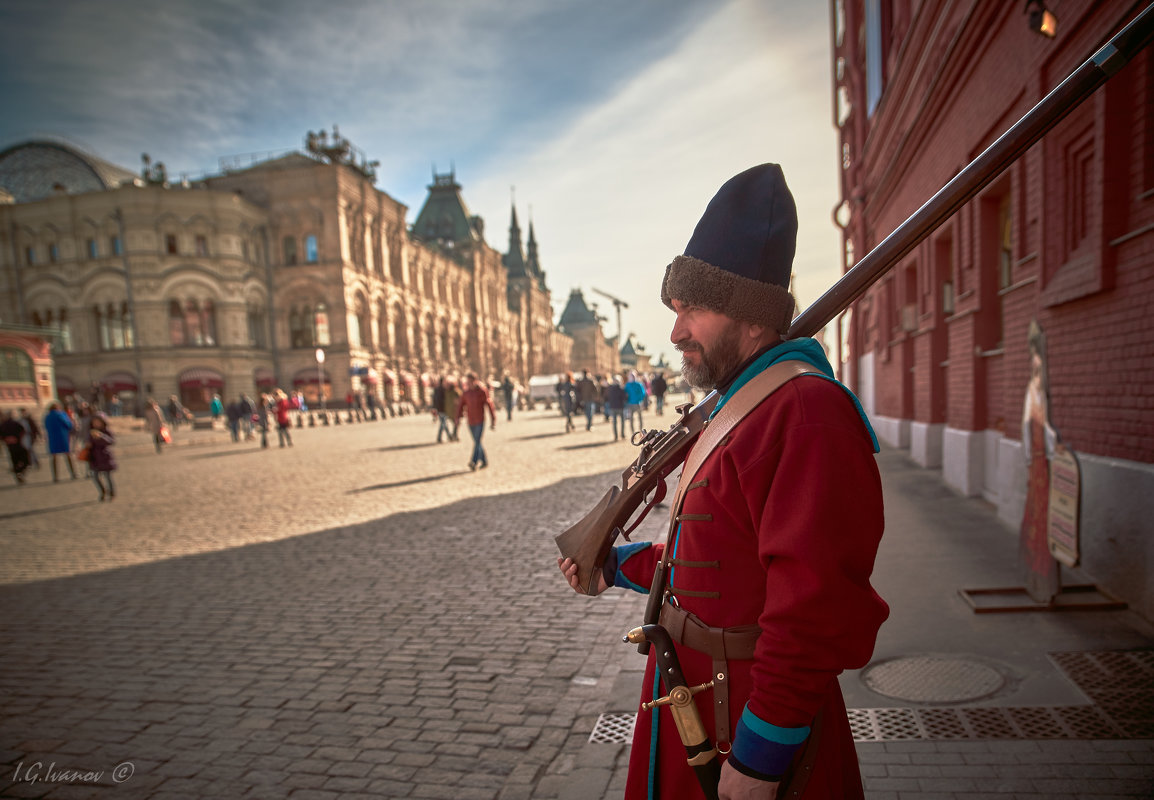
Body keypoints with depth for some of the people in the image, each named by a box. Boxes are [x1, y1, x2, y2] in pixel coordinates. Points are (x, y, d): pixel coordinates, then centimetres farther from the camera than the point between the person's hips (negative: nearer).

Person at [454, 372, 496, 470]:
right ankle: (484, 461, 23)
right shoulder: (466, 392, 6)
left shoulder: (482, 391, -7)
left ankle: (474, 462, -17)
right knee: (477, 442, 12)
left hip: (480, 421, -5)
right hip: (470, 421, 5)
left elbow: (489, 405, -6)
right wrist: (458, 417, -4)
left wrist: (493, 420, -8)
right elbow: (461, 405, 9)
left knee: (477, 442, -13)